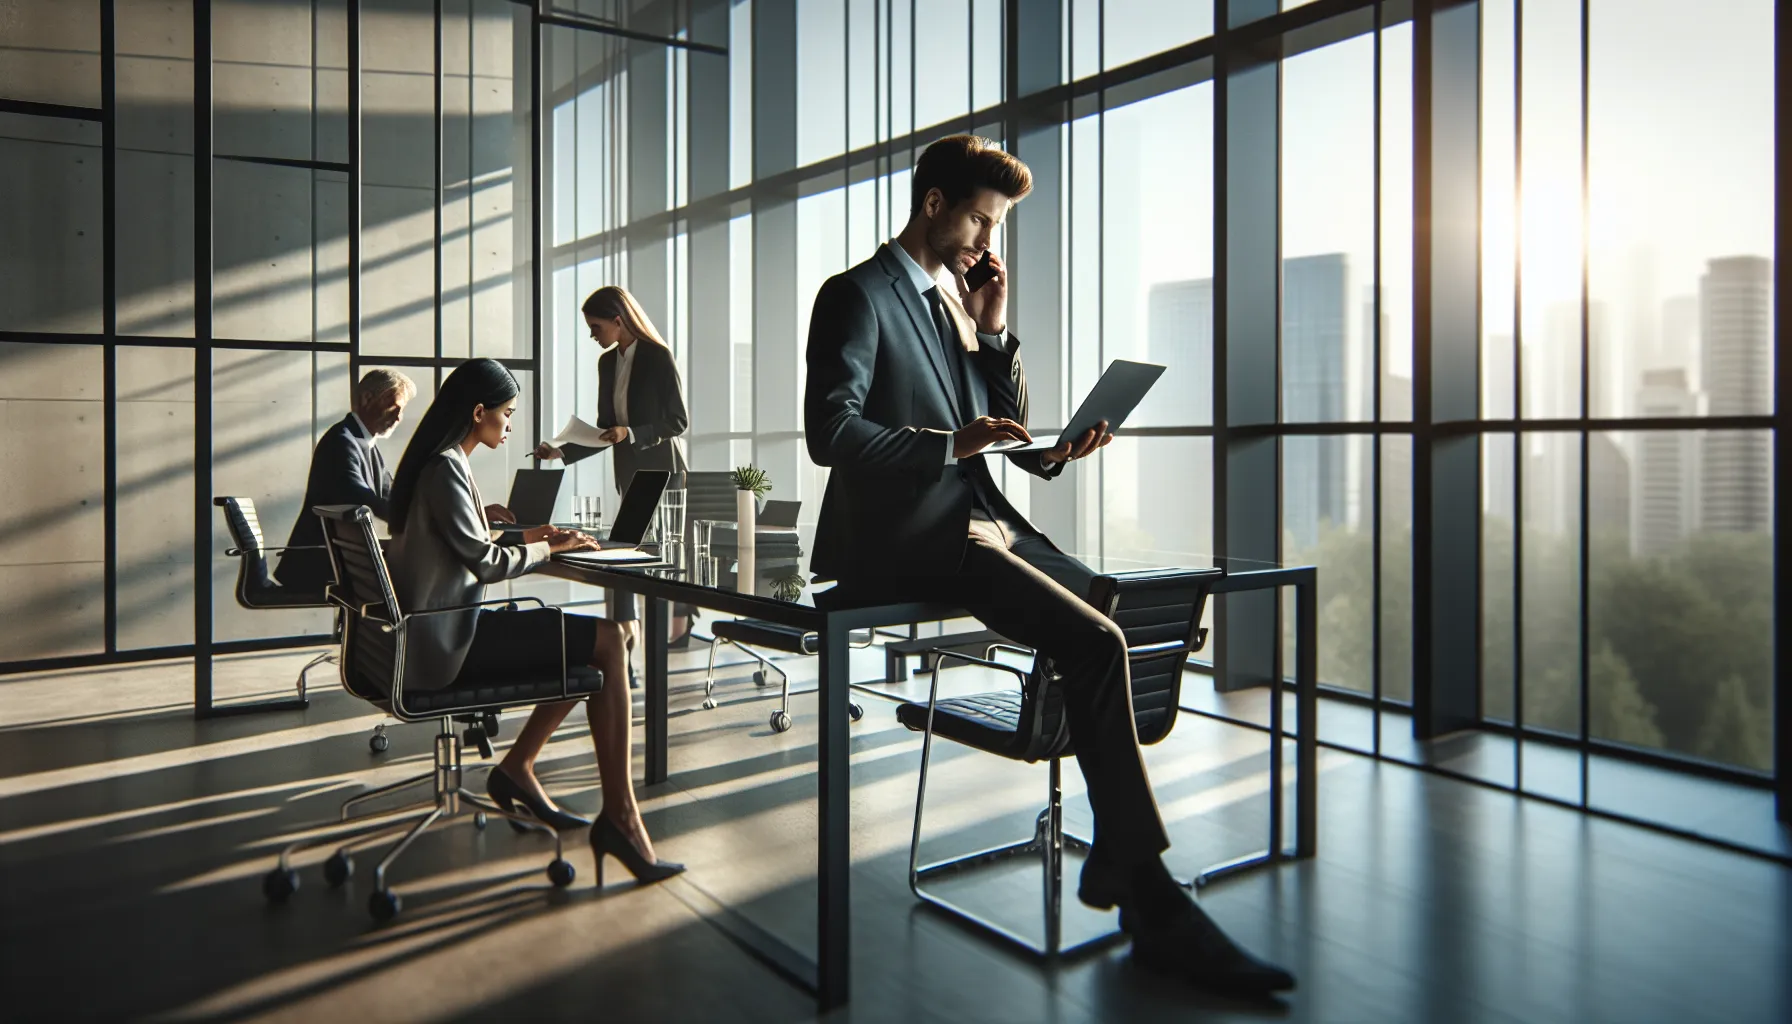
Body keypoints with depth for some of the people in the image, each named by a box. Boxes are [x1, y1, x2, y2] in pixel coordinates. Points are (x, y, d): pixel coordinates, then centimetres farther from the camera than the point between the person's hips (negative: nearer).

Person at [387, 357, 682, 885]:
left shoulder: (439, 464, 16)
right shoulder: (445, 469, -15)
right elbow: (484, 563, -19)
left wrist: (522, 538, 11)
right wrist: (550, 549, -4)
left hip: (441, 632, 10)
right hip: (444, 642, -10)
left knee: (592, 644, 8)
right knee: (607, 641, -15)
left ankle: (516, 769, 12)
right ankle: (619, 816, -13)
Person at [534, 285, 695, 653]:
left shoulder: (658, 357, -9)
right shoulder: (607, 363, 11)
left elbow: (679, 422, -10)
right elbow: (606, 430, 15)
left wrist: (630, 433, -19)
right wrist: (561, 452, 5)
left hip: (661, 471, -7)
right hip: (628, 473, 7)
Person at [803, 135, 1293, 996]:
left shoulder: (956, 301, 22)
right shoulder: (857, 295, -3)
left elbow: (1009, 430, 20)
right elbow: (830, 431, -14)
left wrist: (994, 335, 6)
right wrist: (950, 443, -24)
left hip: (980, 519, 9)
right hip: (905, 534, -9)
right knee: (1096, 643, -23)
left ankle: (1115, 860, -1)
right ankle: (1150, 906, -14)